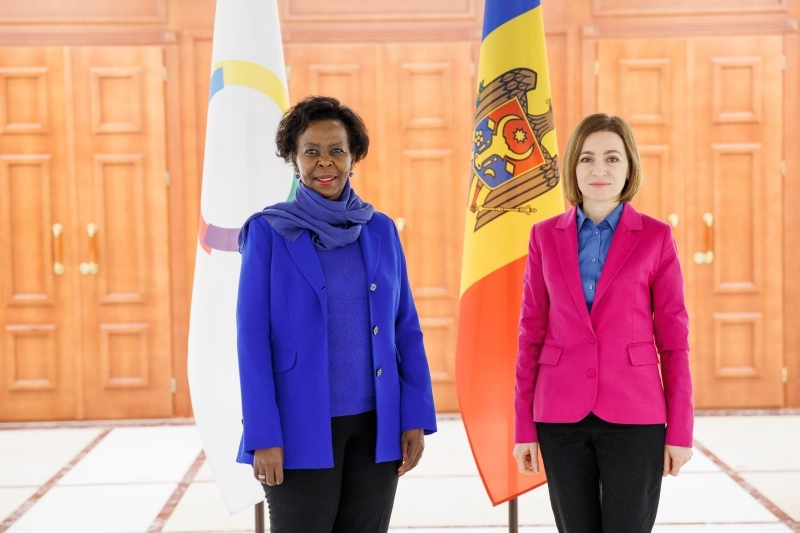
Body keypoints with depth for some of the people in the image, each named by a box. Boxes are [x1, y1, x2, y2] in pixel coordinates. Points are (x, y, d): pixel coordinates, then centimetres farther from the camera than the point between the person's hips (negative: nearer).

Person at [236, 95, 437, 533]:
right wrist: (263, 435, -11)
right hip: (302, 428, -3)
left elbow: (406, 329, 9)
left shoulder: (381, 230, 8)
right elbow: (252, 338, -6)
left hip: (376, 426, 3)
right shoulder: (268, 232, -3)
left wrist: (416, 417, 2)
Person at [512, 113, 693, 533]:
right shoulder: (545, 236, 5)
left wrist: (680, 430, -3)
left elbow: (674, 337, 0)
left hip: (634, 414, -2)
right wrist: (523, 425, 2)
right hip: (561, 416, 2)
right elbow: (531, 333, 6)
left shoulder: (655, 237, 0)